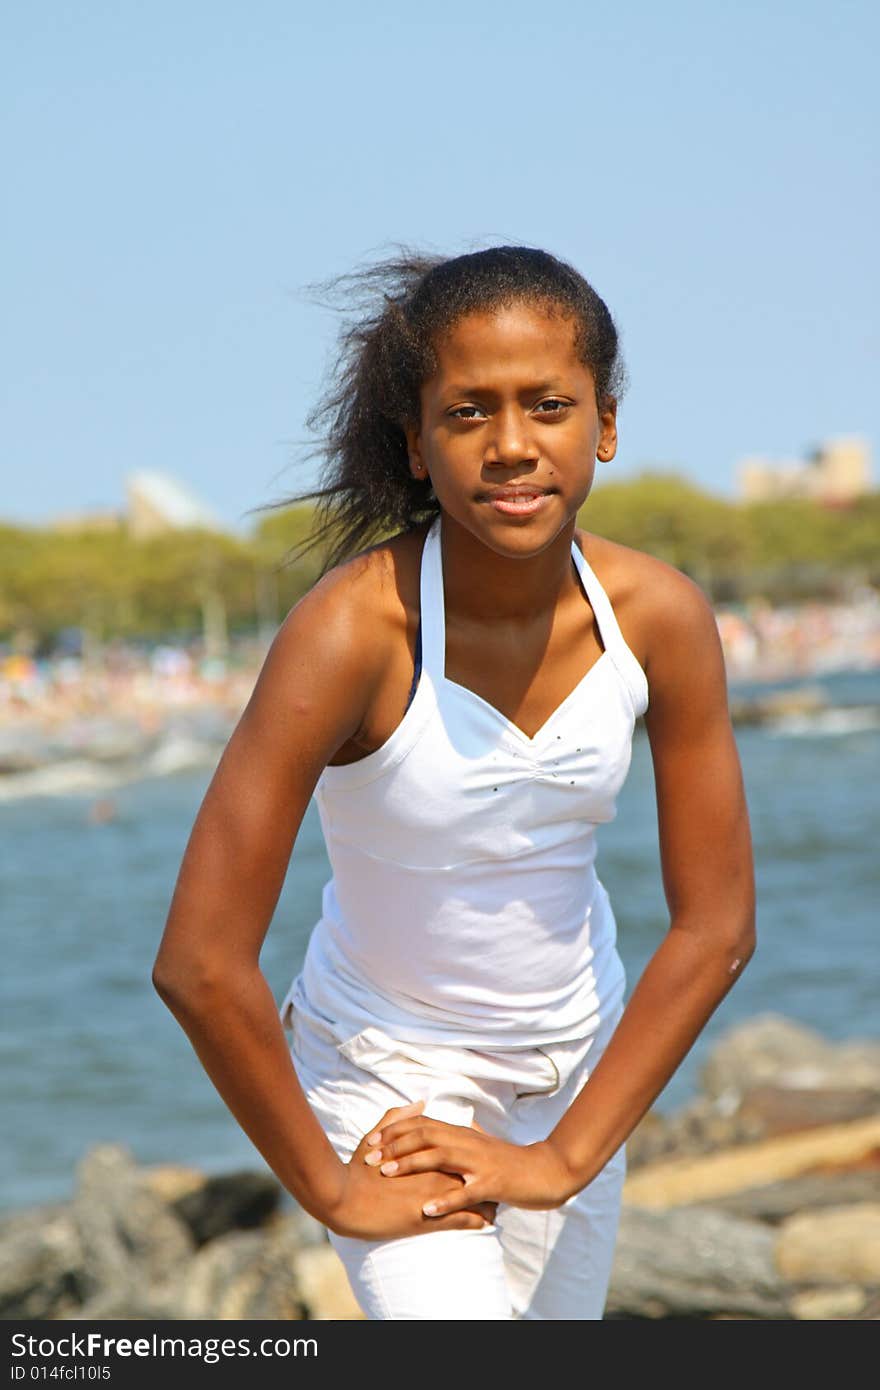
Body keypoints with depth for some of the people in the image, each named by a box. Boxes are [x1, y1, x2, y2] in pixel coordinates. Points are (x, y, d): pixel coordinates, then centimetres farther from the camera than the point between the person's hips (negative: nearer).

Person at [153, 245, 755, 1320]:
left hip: (579, 1062, 5)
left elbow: (714, 927, -8)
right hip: (387, 1072, -4)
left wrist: (568, 1157, -12)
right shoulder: (353, 629, -29)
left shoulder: (661, 617, -17)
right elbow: (200, 966, -28)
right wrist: (333, 1190, -19)